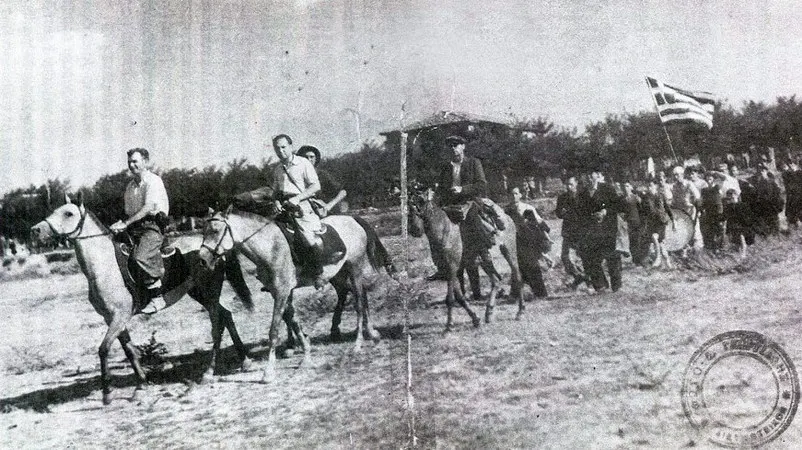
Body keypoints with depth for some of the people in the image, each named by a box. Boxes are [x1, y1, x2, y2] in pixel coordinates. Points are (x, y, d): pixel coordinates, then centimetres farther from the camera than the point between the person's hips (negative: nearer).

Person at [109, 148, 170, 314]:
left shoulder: (153, 181, -7)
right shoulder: (130, 186, 17)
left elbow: (148, 208, -19)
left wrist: (125, 224, -23)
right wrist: (121, 224, 3)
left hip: (153, 225, -8)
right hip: (134, 228, 8)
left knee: (140, 258, -26)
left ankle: (158, 299, -18)